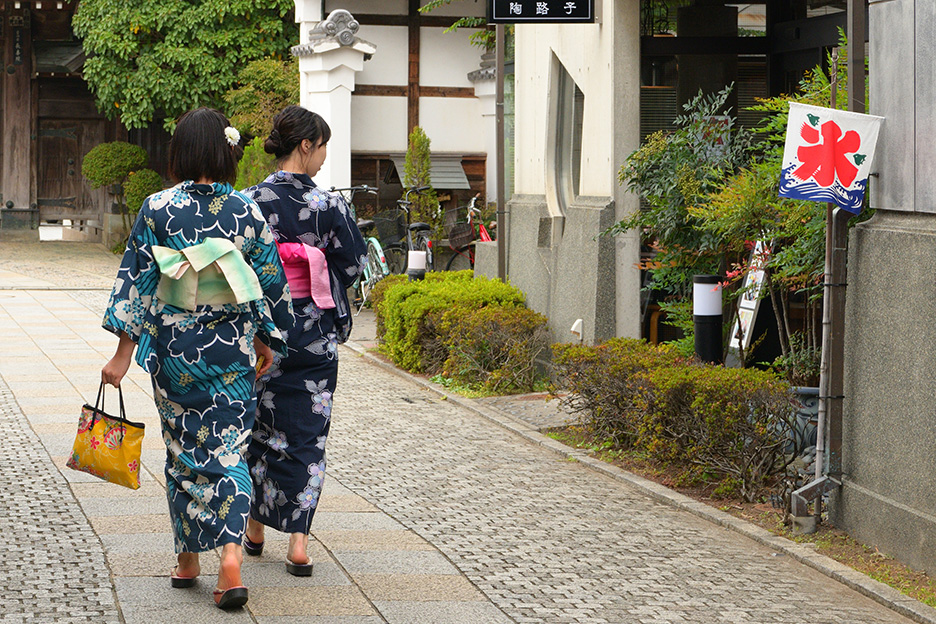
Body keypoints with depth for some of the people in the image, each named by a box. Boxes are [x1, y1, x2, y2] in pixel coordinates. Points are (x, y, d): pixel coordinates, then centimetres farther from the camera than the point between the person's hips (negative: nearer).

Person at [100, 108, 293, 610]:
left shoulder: (156, 210, -9)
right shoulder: (248, 213, -6)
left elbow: (136, 282, -8)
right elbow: (271, 284, 0)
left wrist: (123, 353, -4)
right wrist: (265, 341, 15)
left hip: (173, 348, 0)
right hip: (231, 351, 0)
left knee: (183, 450, 14)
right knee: (228, 448, 5)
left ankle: (188, 559, 23)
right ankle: (230, 555, -11)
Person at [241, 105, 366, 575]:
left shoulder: (249, 202, -7)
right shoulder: (329, 206, -9)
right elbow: (354, 265, 0)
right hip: (314, 335, -1)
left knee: (261, 428, 16)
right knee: (307, 436, 5)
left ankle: (255, 528, 26)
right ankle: (298, 543, 0)